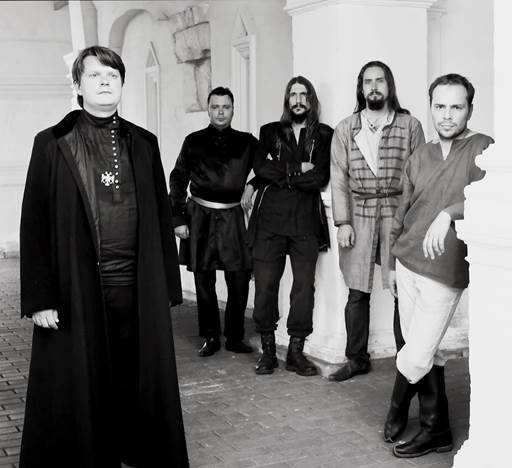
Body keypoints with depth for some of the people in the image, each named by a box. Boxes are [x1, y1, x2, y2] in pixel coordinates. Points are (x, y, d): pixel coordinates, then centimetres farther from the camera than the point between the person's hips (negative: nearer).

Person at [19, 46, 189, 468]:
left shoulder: (143, 143, 9)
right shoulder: (52, 144, 1)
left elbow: (161, 217, 9)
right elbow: (34, 225, -2)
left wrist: (168, 287, 5)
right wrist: (39, 298, -8)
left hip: (139, 291, 3)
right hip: (76, 293, -2)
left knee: (141, 384, 9)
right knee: (78, 392, 6)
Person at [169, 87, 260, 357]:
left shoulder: (246, 142, 8)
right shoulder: (194, 142, 6)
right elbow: (178, 180, 5)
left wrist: (251, 185, 1)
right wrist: (178, 218, -1)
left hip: (233, 218, 0)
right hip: (200, 216, 0)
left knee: (240, 279, -3)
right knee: (203, 281, 5)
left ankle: (235, 337, 11)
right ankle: (210, 337, 17)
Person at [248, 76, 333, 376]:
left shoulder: (324, 135, 11)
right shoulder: (270, 132, 16)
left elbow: (320, 177, -4)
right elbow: (261, 168, -1)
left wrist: (281, 175, -2)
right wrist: (298, 169, -6)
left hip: (306, 220, 0)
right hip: (270, 219, 1)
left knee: (305, 285, -2)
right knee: (265, 285, -3)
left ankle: (296, 351, 8)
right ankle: (268, 350, 9)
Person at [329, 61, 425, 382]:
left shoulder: (410, 126, 3)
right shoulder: (346, 129, 8)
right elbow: (339, 178, 5)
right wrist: (343, 222, -3)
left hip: (398, 213, -1)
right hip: (358, 213, 2)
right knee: (357, 293, 6)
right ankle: (357, 359, 18)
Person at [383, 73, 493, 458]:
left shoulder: (483, 149, -7)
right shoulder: (420, 157, 11)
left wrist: (448, 213, -38)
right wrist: (393, 263, 20)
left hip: (444, 273, -5)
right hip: (408, 264, 5)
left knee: (416, 356, -6)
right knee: (426, 352, 10)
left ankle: (397, 412, 20)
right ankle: (436, 430, 24)